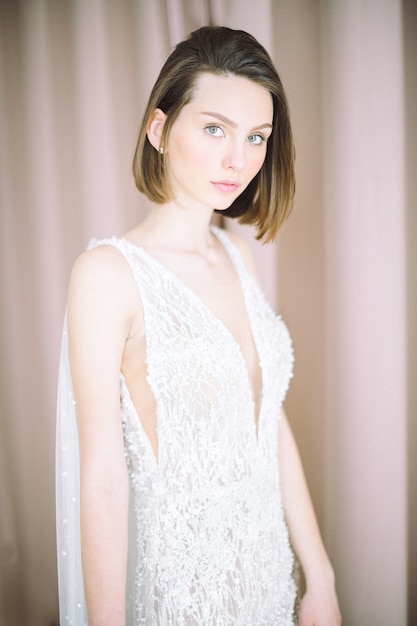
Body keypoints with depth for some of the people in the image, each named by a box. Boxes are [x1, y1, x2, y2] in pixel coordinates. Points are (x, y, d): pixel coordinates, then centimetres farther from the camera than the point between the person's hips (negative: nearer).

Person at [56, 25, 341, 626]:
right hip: (180, 575, -6)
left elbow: (273, 426, 2)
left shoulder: (238, 256, 0)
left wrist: (320, 577, 5)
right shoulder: (108, 272, -19)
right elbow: (103, 481, -19)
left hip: (269, 562, 6)